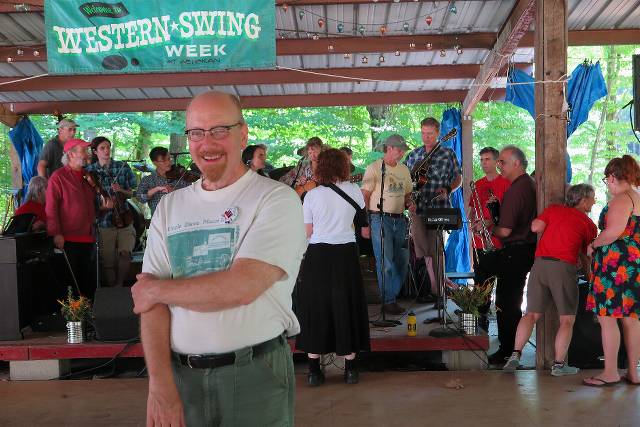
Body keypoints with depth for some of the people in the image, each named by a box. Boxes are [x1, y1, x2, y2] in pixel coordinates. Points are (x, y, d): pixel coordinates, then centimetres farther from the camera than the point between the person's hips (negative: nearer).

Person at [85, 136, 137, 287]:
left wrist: (121, 190, -11)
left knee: (125, 253, -14)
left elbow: (134, 192, 8)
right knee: (107, 261, 3)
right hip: (104, 220, 0)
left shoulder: (123, 167, 4)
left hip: (124, 218, 0)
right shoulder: (90, 170, 3)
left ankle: (119, 286, 8)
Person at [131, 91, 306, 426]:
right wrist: (160, 384, -11)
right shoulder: (170, 206, 6)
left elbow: (240, 287, -21)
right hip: (179, 374, 4)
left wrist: (157, 289, -8)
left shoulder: (276, 199, -9)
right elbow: (148, 297, 0)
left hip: (255, 374, -4)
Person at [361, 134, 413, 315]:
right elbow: (365, 195, -6)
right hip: (380, 219, -6)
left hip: (399, 219, 6)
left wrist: (410, 204, 1)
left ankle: (392, 296, 23)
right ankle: (388, 301, 2)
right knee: (385, 262, -6)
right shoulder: (374, 168, -4)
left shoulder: (404, 170, 16)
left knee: (402, 261, 8)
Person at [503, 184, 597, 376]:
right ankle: (559, 364, 4)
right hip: (564, 267, -4)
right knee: (567, 319, 7)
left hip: (540, 264, 4)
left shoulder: (554, 209, 14)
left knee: (532, 314, 10)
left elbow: (535, 227, 2)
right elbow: (586, 257, 11)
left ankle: (515, 354, 0)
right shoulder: (589, 225, 8)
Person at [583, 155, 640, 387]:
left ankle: (610, 372, 1)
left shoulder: (621, 199, -12)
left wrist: (593, 245, -10)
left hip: (615, 263, -10)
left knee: (607, 318, -3)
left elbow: (614, 231, -24)